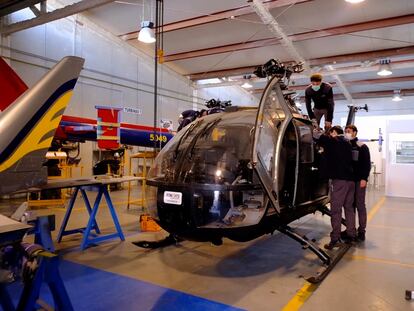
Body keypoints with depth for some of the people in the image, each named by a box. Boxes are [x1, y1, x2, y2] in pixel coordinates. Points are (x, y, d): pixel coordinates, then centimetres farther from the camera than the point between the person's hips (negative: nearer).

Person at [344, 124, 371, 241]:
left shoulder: (362, 147, -1)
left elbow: (367, 164, -6)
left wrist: (364, 178, -15)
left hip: (359, 180, -4)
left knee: (360, 205, 0)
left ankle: (362, 230, 5)